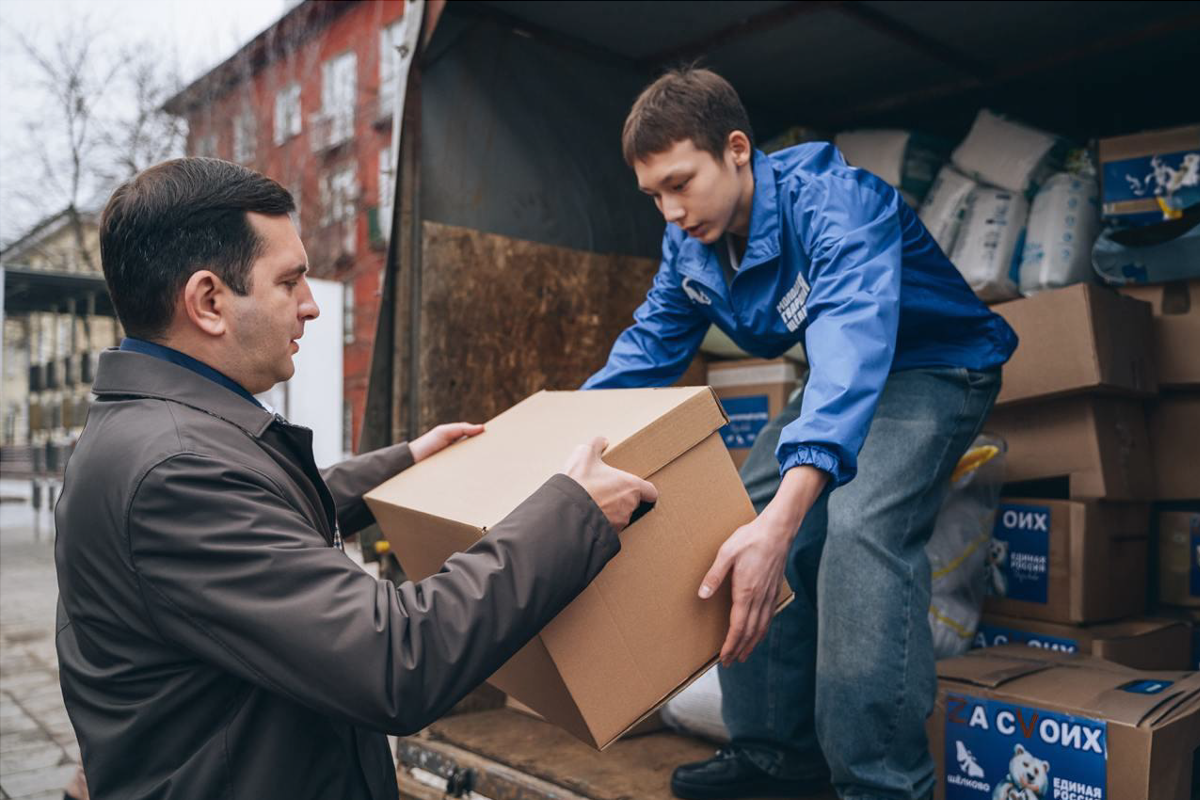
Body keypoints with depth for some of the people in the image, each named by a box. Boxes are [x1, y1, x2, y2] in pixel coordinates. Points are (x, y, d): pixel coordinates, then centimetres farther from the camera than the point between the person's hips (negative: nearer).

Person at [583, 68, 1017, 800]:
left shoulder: (834, 202, -33)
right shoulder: (689, 243, -9)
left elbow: (853, 345, -49)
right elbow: (646, 352, -1)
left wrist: (782, 519, -62)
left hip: (934, 367, -7)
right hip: (840, 382, 8)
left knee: (859, 532, -30)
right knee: (742, 529, -1)